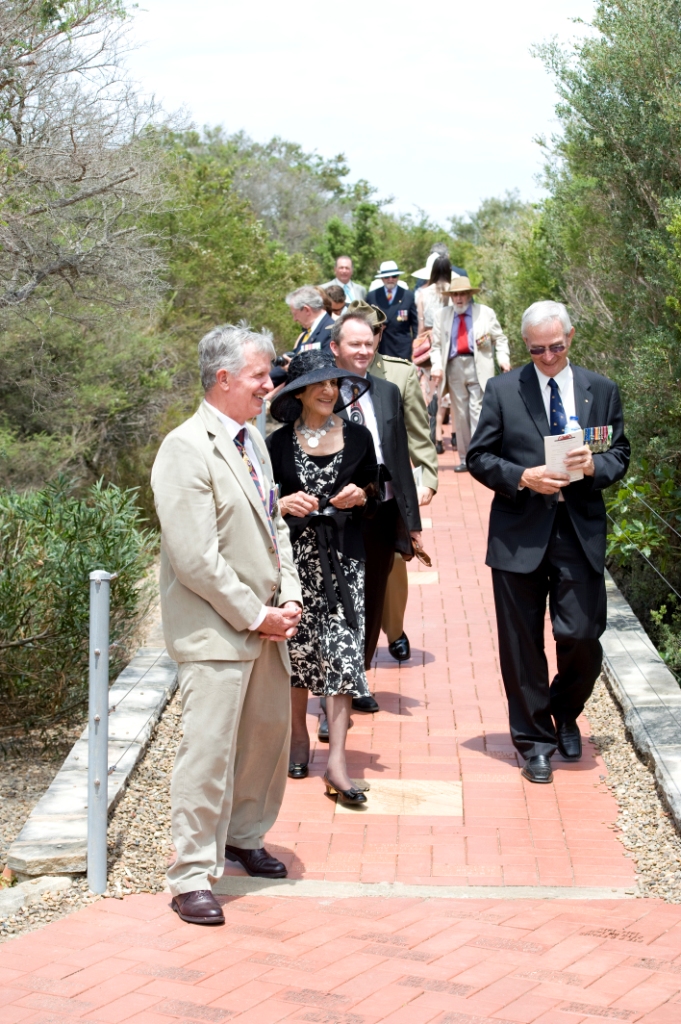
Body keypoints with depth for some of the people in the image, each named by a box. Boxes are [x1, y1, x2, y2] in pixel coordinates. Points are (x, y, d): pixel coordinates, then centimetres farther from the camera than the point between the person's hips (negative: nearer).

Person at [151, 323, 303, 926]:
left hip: (266, 624, 9)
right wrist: (254, 616, -15)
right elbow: (195, 558, -21)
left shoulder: (252, 441, 11)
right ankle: (193, 878, 7)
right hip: (214, 631, -9)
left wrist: (289, 598, 4)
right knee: (208, 752, -4)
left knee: (270, 733, 18)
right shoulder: (187, 449, -16)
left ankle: (244, 837, 39)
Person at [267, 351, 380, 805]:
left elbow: (375, 495, 12)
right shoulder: (279, 444, 0)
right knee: (296, 647, 6)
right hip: (295, 556, 0)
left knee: (342, 649, -7)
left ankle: (337, 759, -8)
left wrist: (360, 497, -10)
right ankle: (299, 735, 29)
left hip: (343, 558, 0)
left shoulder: (358, 437, 3)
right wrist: (283, 505, -16)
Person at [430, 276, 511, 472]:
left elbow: (500, 338, 6)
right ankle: (465, 459, 11)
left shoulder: (485, 313, 6)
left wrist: (503, 358, -10)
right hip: (454, 367, 3)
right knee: (459, 414, 6)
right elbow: (436, 345, 9)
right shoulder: (442, 316, 11)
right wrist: (436, 365, -6)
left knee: (477, 411, -9)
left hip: (478, 367, -3)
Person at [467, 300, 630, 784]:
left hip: (581, 531, 1)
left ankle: (565, 712, 29)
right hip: (520, 533, -1)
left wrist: (594, 466, -14)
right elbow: (479, 457, 1)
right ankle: (535, 740, 22)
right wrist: (523, 477, -15)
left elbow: (620, 455, 8)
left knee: (582, 638, -2)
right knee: (523, 646, 6)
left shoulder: (601, 390, 7)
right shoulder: (503, 390, 2)